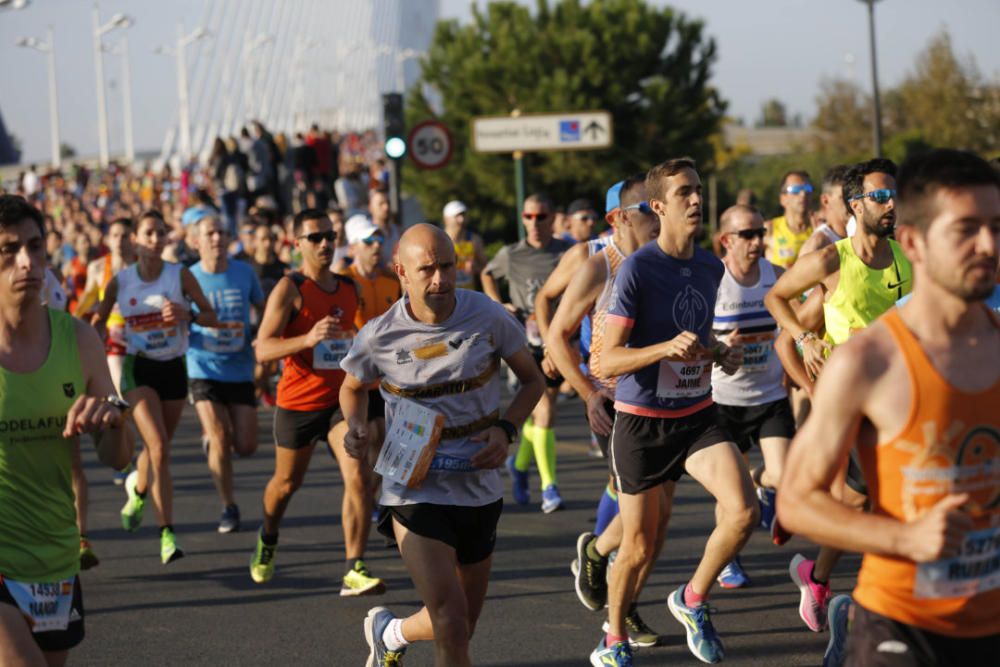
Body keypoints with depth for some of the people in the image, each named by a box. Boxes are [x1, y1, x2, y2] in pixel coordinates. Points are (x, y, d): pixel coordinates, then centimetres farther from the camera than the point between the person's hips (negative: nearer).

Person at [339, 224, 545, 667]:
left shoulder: (489, 318, -8)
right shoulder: (378, 338, -9)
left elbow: (532, 380, 7)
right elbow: (352, 387, 13)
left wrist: (505, 429, -10)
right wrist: (356, 428, -7)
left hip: (479, 488, 3)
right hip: (414, 491, -3)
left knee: (462, 624, 17)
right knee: (452, 621, -19)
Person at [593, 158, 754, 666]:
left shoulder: (710, 267, 5)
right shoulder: (637, 269, -14)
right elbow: (607, 361, -17)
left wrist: (722, 353, 2)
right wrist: (667, 348, -31)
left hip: (697, 416, 5)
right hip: (643, 422, -4)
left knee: (743, 512, -17)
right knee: (640, 546, 4)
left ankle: (692, 601, 8)